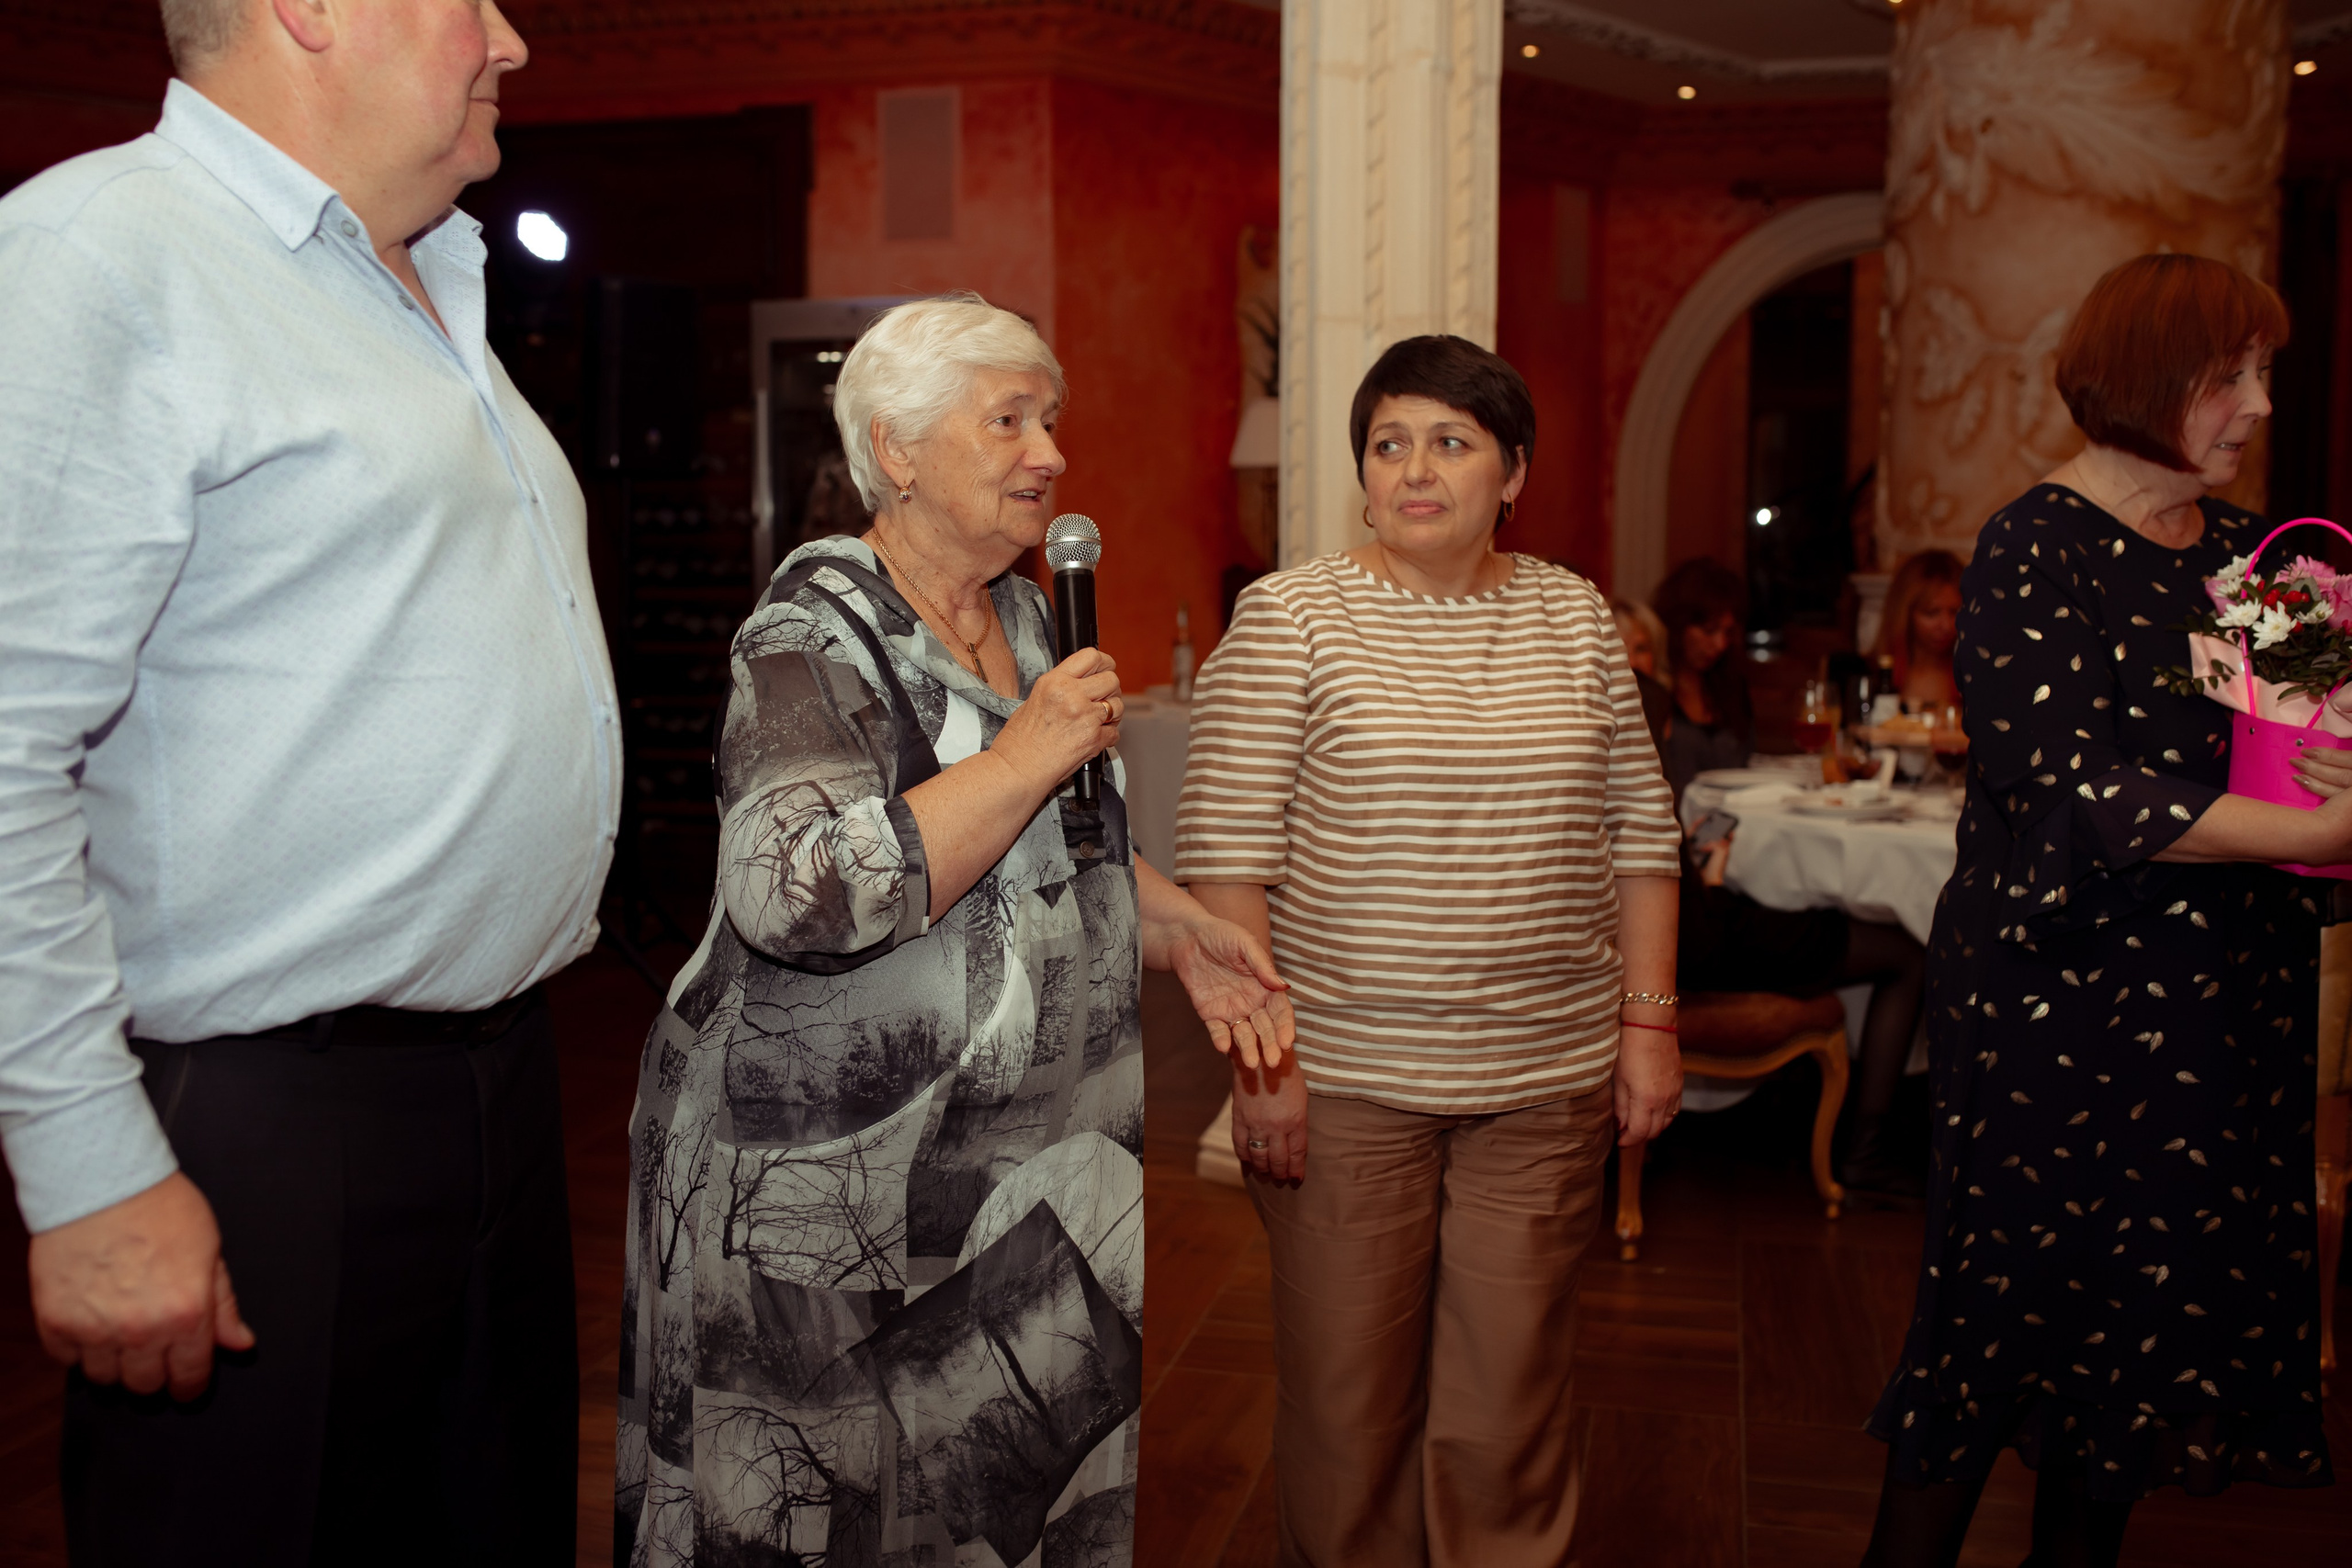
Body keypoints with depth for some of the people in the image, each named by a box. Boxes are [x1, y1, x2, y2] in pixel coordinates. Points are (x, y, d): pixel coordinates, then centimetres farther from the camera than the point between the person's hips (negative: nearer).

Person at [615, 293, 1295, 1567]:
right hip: (838, 1174, -7)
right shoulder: (816, 636, -15)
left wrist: (1181, 932, 8)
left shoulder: (1023, 619, 11)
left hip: (1027, 1168, 8)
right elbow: (801, 889, -30)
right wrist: (1028, 757, -25)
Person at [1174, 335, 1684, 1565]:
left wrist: (1648, 1021, 6)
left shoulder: (1575, 618, 8)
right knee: (1348, 1394, 8)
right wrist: (1259, 1052, -12)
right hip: (1345, 1079, -2)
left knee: (1511, 1405, 10)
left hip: (1547, 1078, 3)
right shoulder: (1289, 618, -4)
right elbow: (1226, 852, -7)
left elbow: (1637, 832, 11)